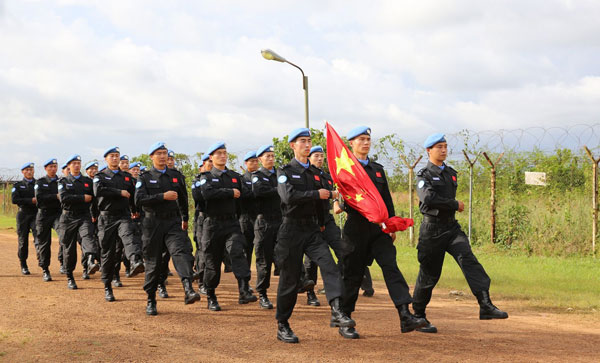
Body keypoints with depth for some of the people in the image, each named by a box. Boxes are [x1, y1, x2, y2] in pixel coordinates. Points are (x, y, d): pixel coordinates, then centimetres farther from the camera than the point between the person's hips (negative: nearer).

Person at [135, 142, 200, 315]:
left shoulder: (176, 176, 12)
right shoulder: (144, 178, 3)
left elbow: (183, 198, 26)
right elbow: (139, 199, -12)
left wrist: (185, 218, 32)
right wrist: (163, 196, -18)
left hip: (173, 223, 1)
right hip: (153, 224, -1)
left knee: (181, 251, -23)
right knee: (153, 262, 4)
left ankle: (188, 291, -40)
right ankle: (151, 301, 19)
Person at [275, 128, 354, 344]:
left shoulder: (315, 172, 15)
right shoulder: (285, 171, -2)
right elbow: (289, 196, -20)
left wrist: (322, 223, 25)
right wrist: (317, 194, -17)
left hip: (312, 229, 4)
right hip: (292, 230, -4)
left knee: (328, 263, -19)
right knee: (290, 278, 0)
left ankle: (336, 312, -30)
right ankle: (282, 326, 11)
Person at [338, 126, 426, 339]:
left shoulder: (378, 169, 17)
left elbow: (387, 199, 19)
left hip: (379, 229, 5)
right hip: (356, 228, -4)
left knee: (391, 266, -10)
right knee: (353, 274, 0)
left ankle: (405, 317, -19)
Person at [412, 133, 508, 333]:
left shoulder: (451, 173, 15)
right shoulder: (424, 175, -6)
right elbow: (428, 198, -23)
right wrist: (455, 205, -16)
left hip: (452, 227, 5)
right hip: (432, 230, -5)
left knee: (468, 260, -17)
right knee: (429, 274, 1)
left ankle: (485, 305, -28)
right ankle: (418, 316, 17)